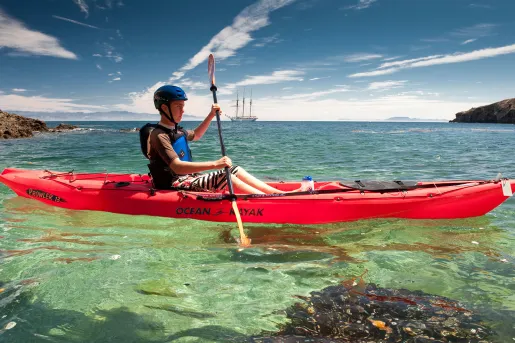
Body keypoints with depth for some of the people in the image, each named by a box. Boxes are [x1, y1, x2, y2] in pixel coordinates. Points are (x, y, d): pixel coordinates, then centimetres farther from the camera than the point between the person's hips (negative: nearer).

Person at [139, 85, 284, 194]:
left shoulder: (175, 130, 13)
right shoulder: (158, 134, -17)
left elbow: (196, 135, 35)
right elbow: (177, 167, -29)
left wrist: (211, 116, 23)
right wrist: (215, 164, -35)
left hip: (188, 177, 10)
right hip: (175, 185, -10)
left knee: (236, 170, -1)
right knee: (226, 177, -25)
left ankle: (280, 193, -6)